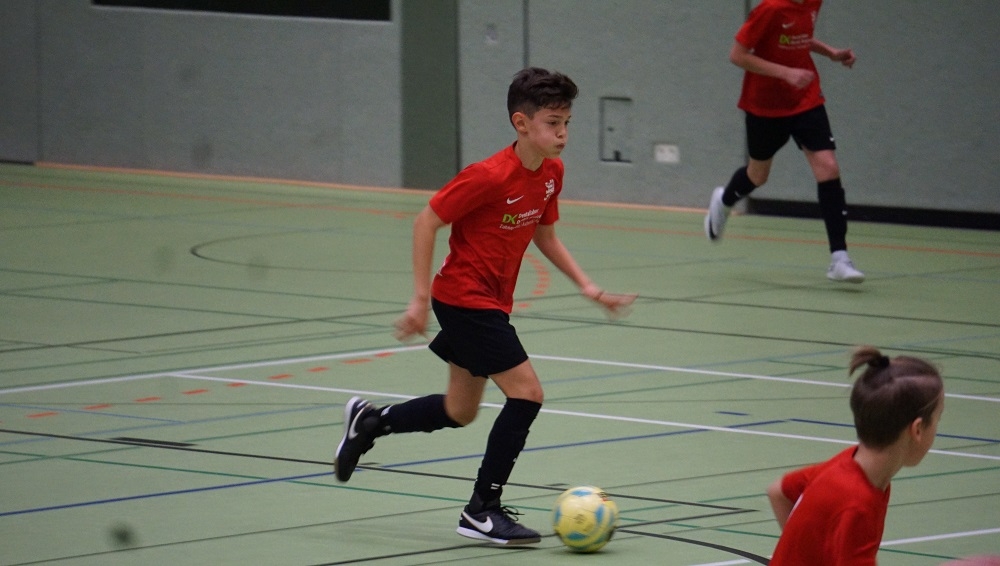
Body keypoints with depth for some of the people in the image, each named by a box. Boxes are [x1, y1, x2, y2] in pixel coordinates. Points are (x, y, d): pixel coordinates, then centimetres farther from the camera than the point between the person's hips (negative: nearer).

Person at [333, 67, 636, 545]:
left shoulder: (551, 173, 0)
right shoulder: (490, 176, -24)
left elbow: (544, 235, 16)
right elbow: (426, 223, -19)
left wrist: (586, 286, 5)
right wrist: (420, 299, -19)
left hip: (492, 302, 9)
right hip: (464, 298, -9)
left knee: (460, 412, 19)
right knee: (526, 392, -13)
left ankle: (369, 422, 39)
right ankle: (482, 510, -4)